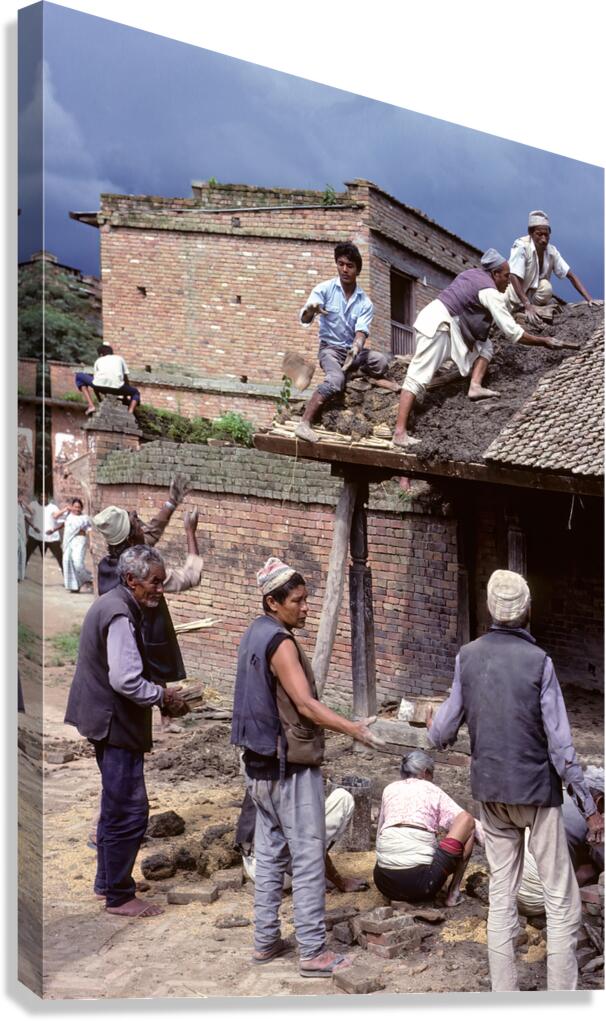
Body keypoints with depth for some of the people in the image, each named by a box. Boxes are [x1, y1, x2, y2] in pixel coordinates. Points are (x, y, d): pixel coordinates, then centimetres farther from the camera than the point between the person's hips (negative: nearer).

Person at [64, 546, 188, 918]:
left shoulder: (112, 605, 11)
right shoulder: (120, 615, -21)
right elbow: (126, 680, -29)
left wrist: (160, 692, 11)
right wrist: (164, 696, -14)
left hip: (109, 722, 11)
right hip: (117, 724, -11)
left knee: (116, 808, 21)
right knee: (128, 813, -3)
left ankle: (107, 880, 33)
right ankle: (119, 896, 7)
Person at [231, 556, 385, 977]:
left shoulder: (255, 635, 11)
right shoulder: (281, 642, -18)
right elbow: (305, 704, -24)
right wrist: (353, 728, -29)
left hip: (262, 764, 10)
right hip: (292, 767, -10)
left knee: (270, 853, 15)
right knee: (308, 857, -4)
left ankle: (266, 940, 21)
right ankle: (314, 952, -1)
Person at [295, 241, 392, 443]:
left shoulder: (365, 303, -1)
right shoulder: (324, 289, -7)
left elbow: (361, 331, -13)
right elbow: (304, 319, -19)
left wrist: (356, 347, -37)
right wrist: (310, 310, -44)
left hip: (353, 349, 3)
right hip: (330, 348, -3)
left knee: (381, 362, -27)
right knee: (335, 379, -34)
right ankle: (304, 423, -33)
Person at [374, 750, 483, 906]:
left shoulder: (390, 789, 19)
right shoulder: (432, 790, 10)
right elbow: (466, 819, 7)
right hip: (420, 881, -6)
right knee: (468, 821, 9)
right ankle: (453, 893, 7)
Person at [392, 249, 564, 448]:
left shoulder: (473, 275, 16)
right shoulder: (490, 292, -9)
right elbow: (513, 332, -9)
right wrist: (543, 341, 0)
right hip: (437, 325, -10)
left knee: (484, 345, 12)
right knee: (418, 377, -17)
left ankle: (475, 387, -4)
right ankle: (400, 433, -25)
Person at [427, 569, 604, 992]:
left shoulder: (468, 657, -2)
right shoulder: (538, 661, -14)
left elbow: (443, 733, 5)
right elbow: (560, 745, -14)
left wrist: (434, 727, 28)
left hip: (491, 792, 4)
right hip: (537, 790, -4)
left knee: (501, 896, 12)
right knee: (561, 901, 4)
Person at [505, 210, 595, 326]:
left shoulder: (551, 250, -7)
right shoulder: (521, 246, -22)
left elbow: (571, 276, -3)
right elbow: (514, 278, -31)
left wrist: (590, 299, -15)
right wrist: (527, 305, -42)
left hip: (534, 295, 4)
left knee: (546, 287, -27)